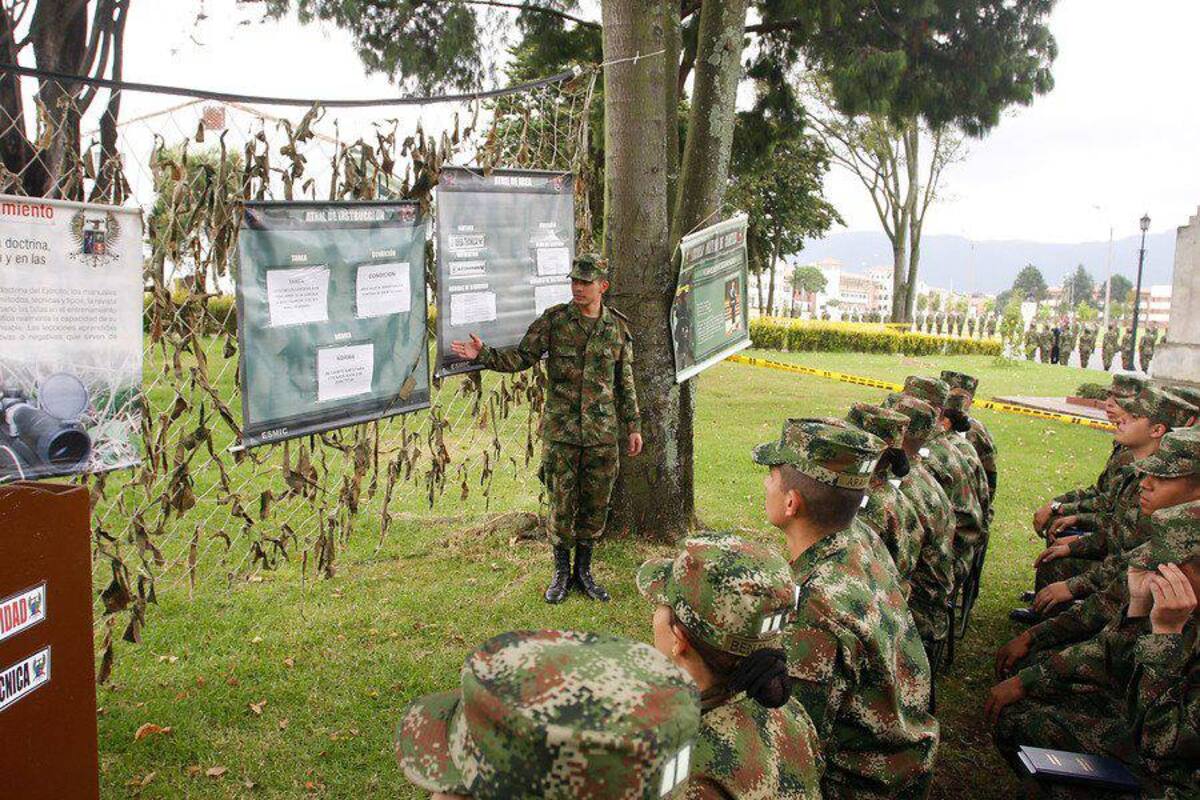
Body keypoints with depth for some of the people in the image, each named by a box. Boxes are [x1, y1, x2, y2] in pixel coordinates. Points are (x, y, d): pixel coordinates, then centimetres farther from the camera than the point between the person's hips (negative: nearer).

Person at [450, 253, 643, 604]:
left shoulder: (618, 327, 4)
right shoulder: (554, 319, -2)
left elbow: (625, 382, 10)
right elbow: (521, 357, -2)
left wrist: (633, 425, 10)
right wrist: (482, 354, -18)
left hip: (602, 432, 2)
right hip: (561, 429, -2)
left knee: (596, 505, 8)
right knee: (561, 503, 4)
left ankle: (584, 572, 25)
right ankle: (561, 572, 21)